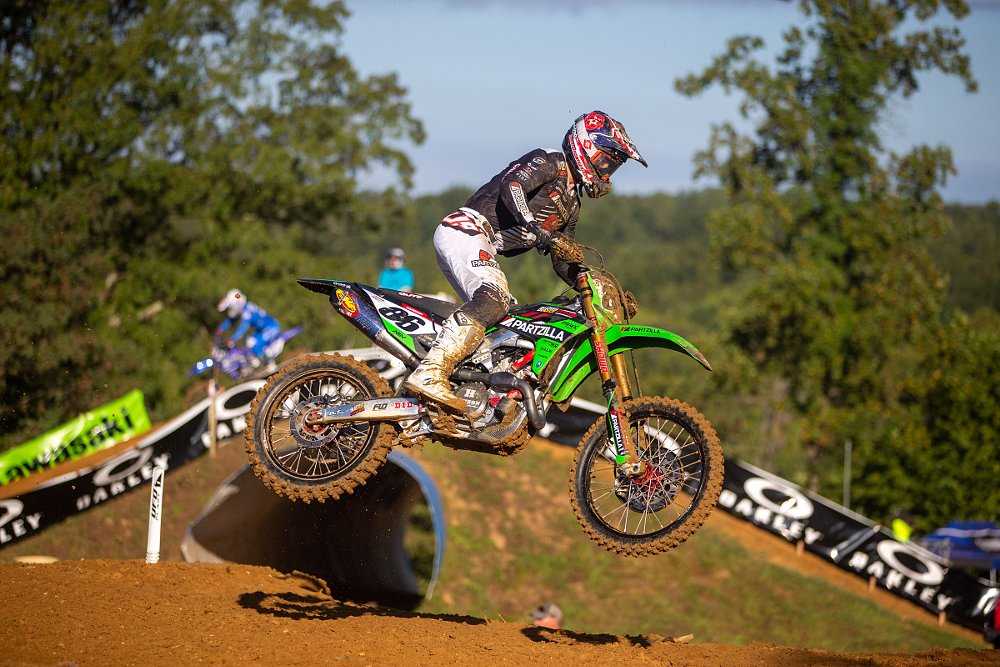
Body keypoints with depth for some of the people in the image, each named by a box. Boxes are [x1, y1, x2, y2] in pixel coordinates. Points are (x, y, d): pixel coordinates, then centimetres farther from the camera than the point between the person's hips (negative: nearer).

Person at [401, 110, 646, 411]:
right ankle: (429, 373, -43)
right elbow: (511, 185, -22)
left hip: (485, 250, 11)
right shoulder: (549, 161, -3)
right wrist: (540, 233, -34)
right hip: (466, 229, -11)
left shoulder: (571, 205, 25)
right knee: (493, 299, -30)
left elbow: (564, 263, 27)